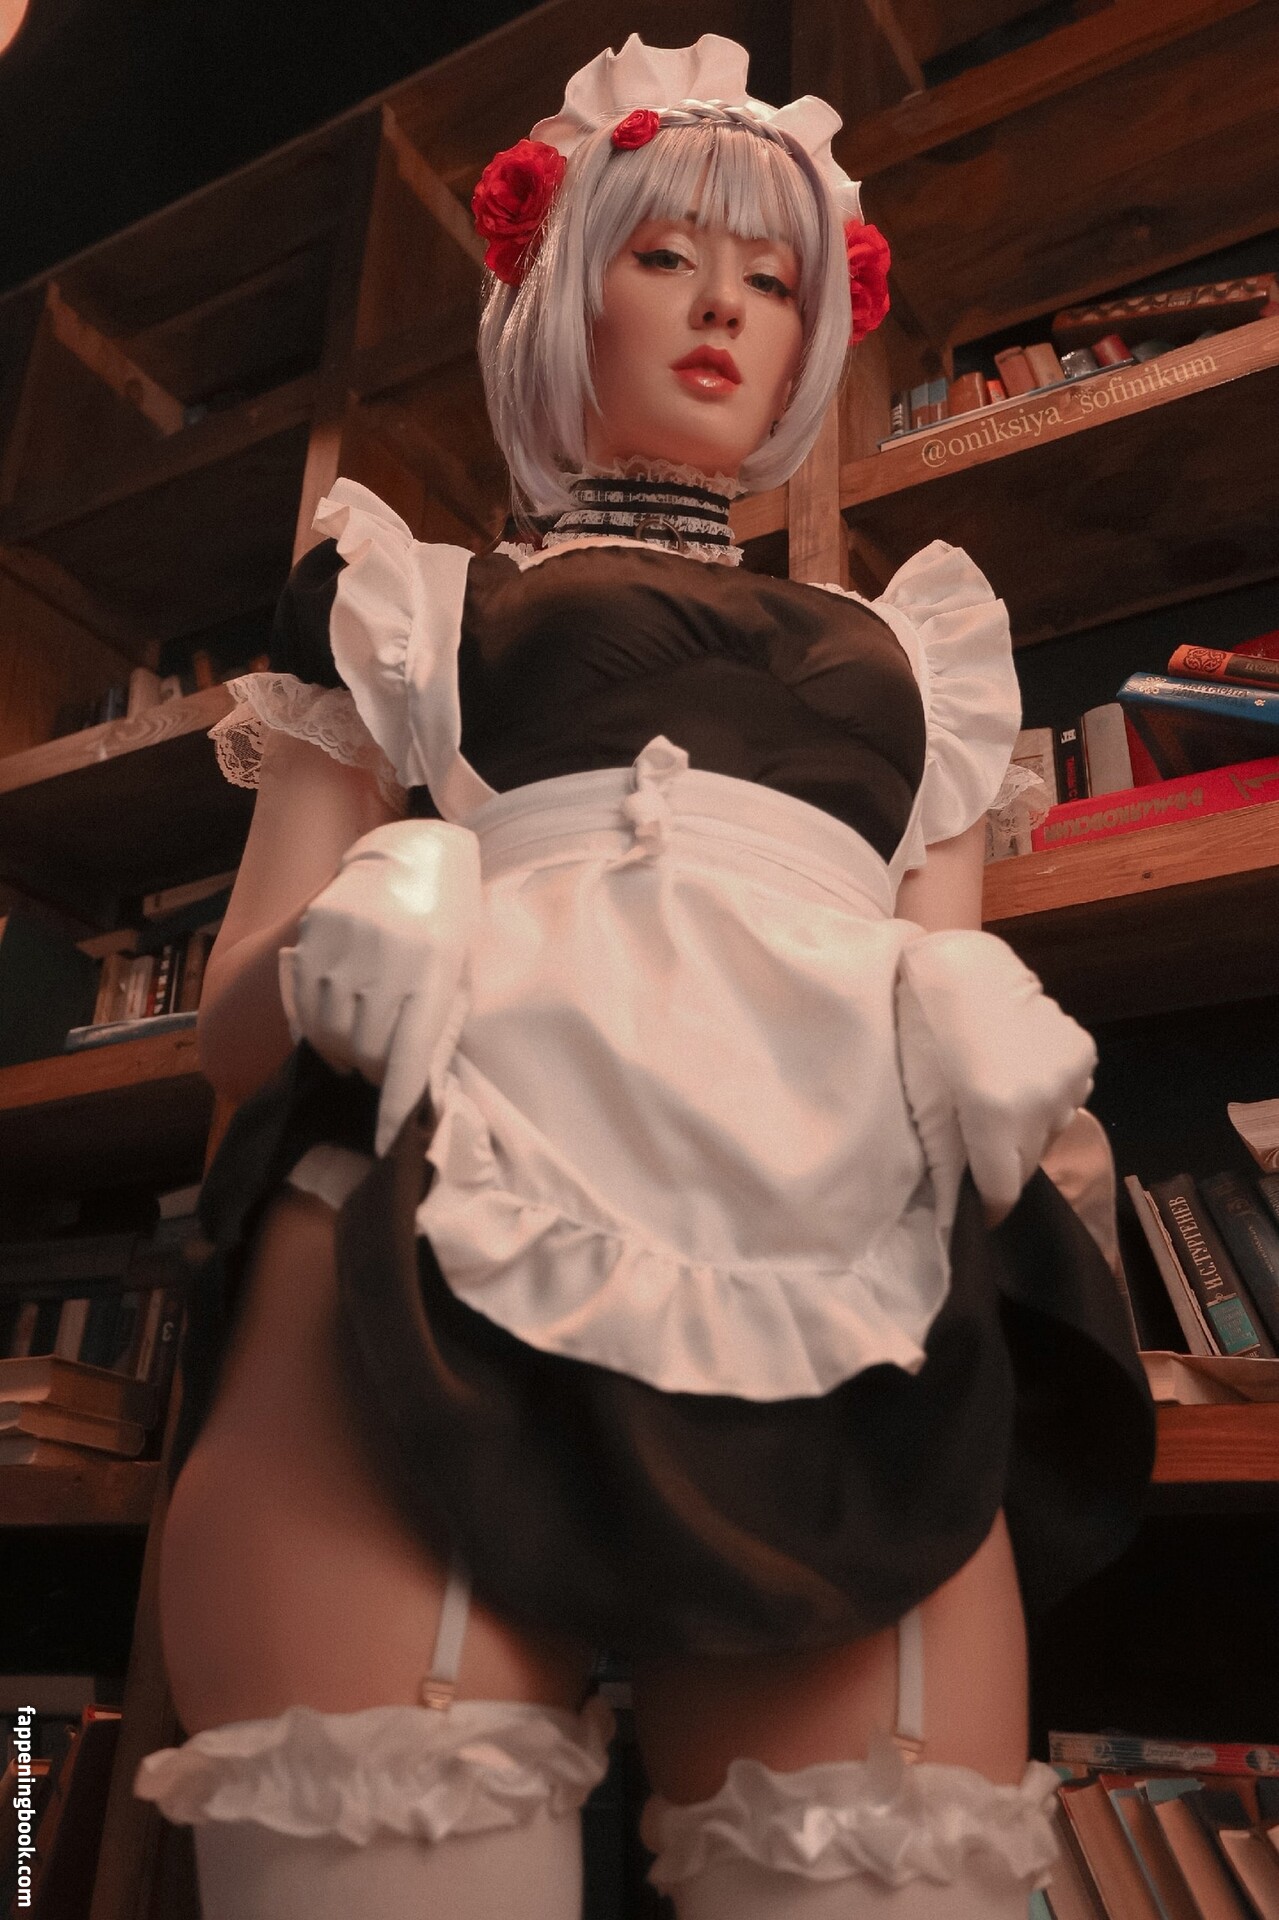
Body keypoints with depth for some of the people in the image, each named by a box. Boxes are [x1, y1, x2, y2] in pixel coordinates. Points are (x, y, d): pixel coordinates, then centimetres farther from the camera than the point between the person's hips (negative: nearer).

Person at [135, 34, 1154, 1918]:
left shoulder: (899, 653, 30)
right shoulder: (420, 602, 22)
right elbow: (239, 1010, 14)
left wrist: (996, 1065, 0)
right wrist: (356, 961, -9)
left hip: (850, 1276, 2)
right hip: (443, 1252, -1)